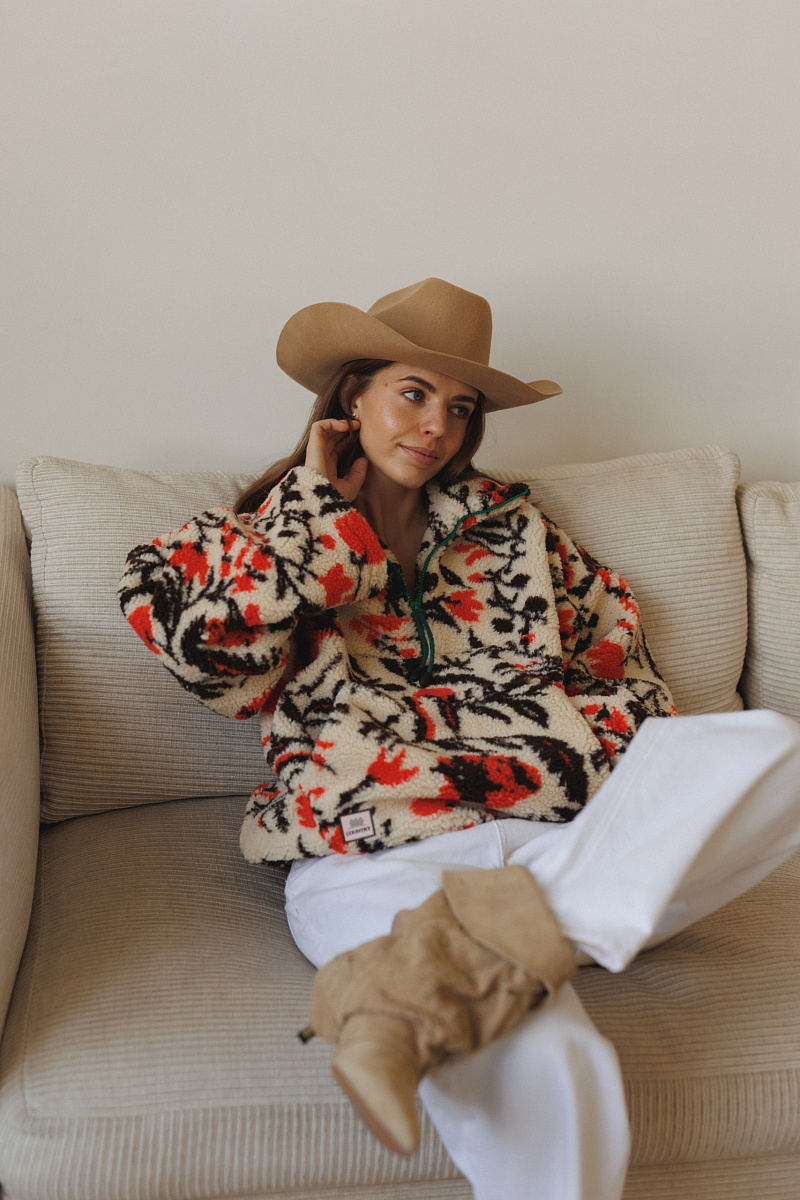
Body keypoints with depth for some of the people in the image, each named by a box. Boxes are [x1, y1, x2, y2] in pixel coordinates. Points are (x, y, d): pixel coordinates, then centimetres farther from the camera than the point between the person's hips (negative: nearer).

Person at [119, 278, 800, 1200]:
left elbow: (612, 640, 23)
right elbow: (201, 637, -4)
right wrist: (325, 508, 4)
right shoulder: (279, 531, 16)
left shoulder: (509, 525, 24)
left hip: (553, 835, 6)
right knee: (542, 1072, -39)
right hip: (373, 859, -5)